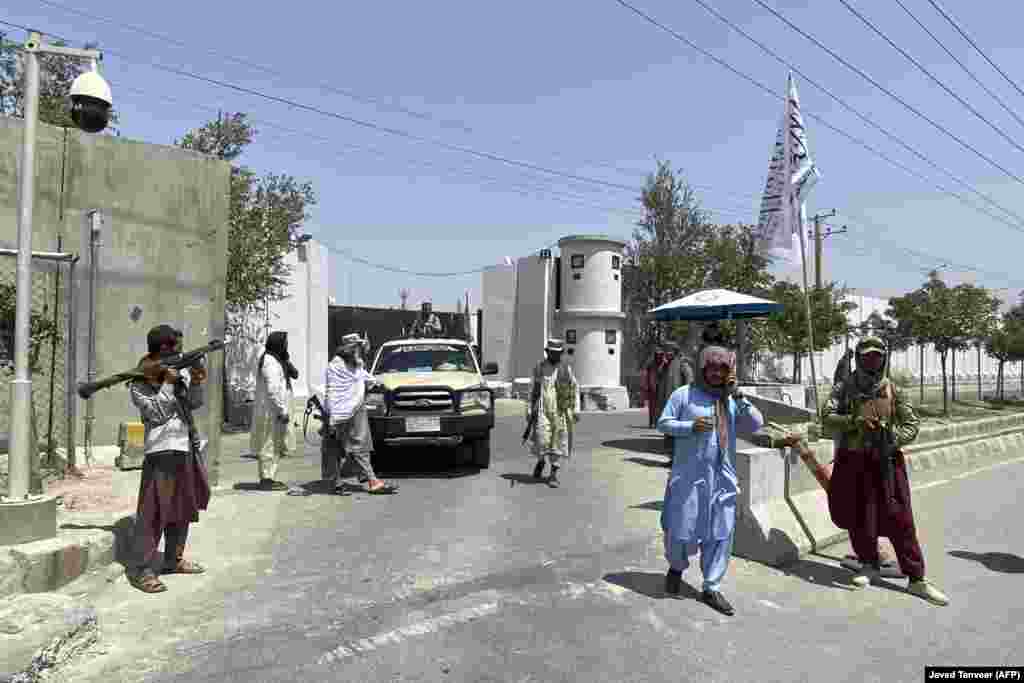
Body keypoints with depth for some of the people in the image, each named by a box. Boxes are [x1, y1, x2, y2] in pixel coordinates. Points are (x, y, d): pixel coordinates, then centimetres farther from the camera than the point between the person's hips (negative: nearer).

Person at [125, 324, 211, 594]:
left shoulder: (179, 369, 10)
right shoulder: (138, 382, -5)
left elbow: (195, 403, 9)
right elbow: (157, 414, -13)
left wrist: (195, 383, -10)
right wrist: (168, 383, -16)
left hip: (185, 447, 7)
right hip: (161, 450, -7)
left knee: (184, 505, 14)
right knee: (155, 509, -9)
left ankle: (174, 559, 27)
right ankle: (139, 569, -2)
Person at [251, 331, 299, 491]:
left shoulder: (277, 360, 16)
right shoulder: (270, 361, -16)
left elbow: (295, 375, 13)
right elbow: (273, 390, -23)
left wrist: (286, 360, 0)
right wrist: (283, 411, -22)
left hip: (274, 411, 10)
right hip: (272, 411, -10)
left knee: (273, 445, 15)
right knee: (270, 445, -5)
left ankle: (267, 478, 22)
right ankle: (267, 480, -1)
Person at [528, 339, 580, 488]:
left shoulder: (566, 369, 5)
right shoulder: (539, 368, 5)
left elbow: (575, 390, 7)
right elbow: (533, 390, 9)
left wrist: (576, 410, 0)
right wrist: (530, 410, 6)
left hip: (561, 412, 1)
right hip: (543, 410, -1)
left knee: (558, 442, 0)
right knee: (542, 440, -10)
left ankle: (554, 474, 10)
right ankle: (540, 462, 21)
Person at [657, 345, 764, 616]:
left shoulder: (732, 400, 9)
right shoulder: (684, 394, -2)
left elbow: (756, 424, 0)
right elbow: (663, 423, -2)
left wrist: (738, 395, -9)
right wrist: (690, 426, -17)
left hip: (722, 477, 4)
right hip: (689, 476, -3)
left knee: (720, 534, 5)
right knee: (680, 529, 3)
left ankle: (711, 588, 18)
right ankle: (676, 566, 34)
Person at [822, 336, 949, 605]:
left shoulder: (893, 390, 4)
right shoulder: (844, 388, 0)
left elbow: (912, 424, 4)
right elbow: (827, 417, -10)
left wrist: (893, 439, -14)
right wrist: (853, 421, -27)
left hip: (886, 461, 1)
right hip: (853, 462, -1)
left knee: (900, 519, 1)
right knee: (859, 517, 7)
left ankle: (916, 579, 9)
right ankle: (868, 564, 28)